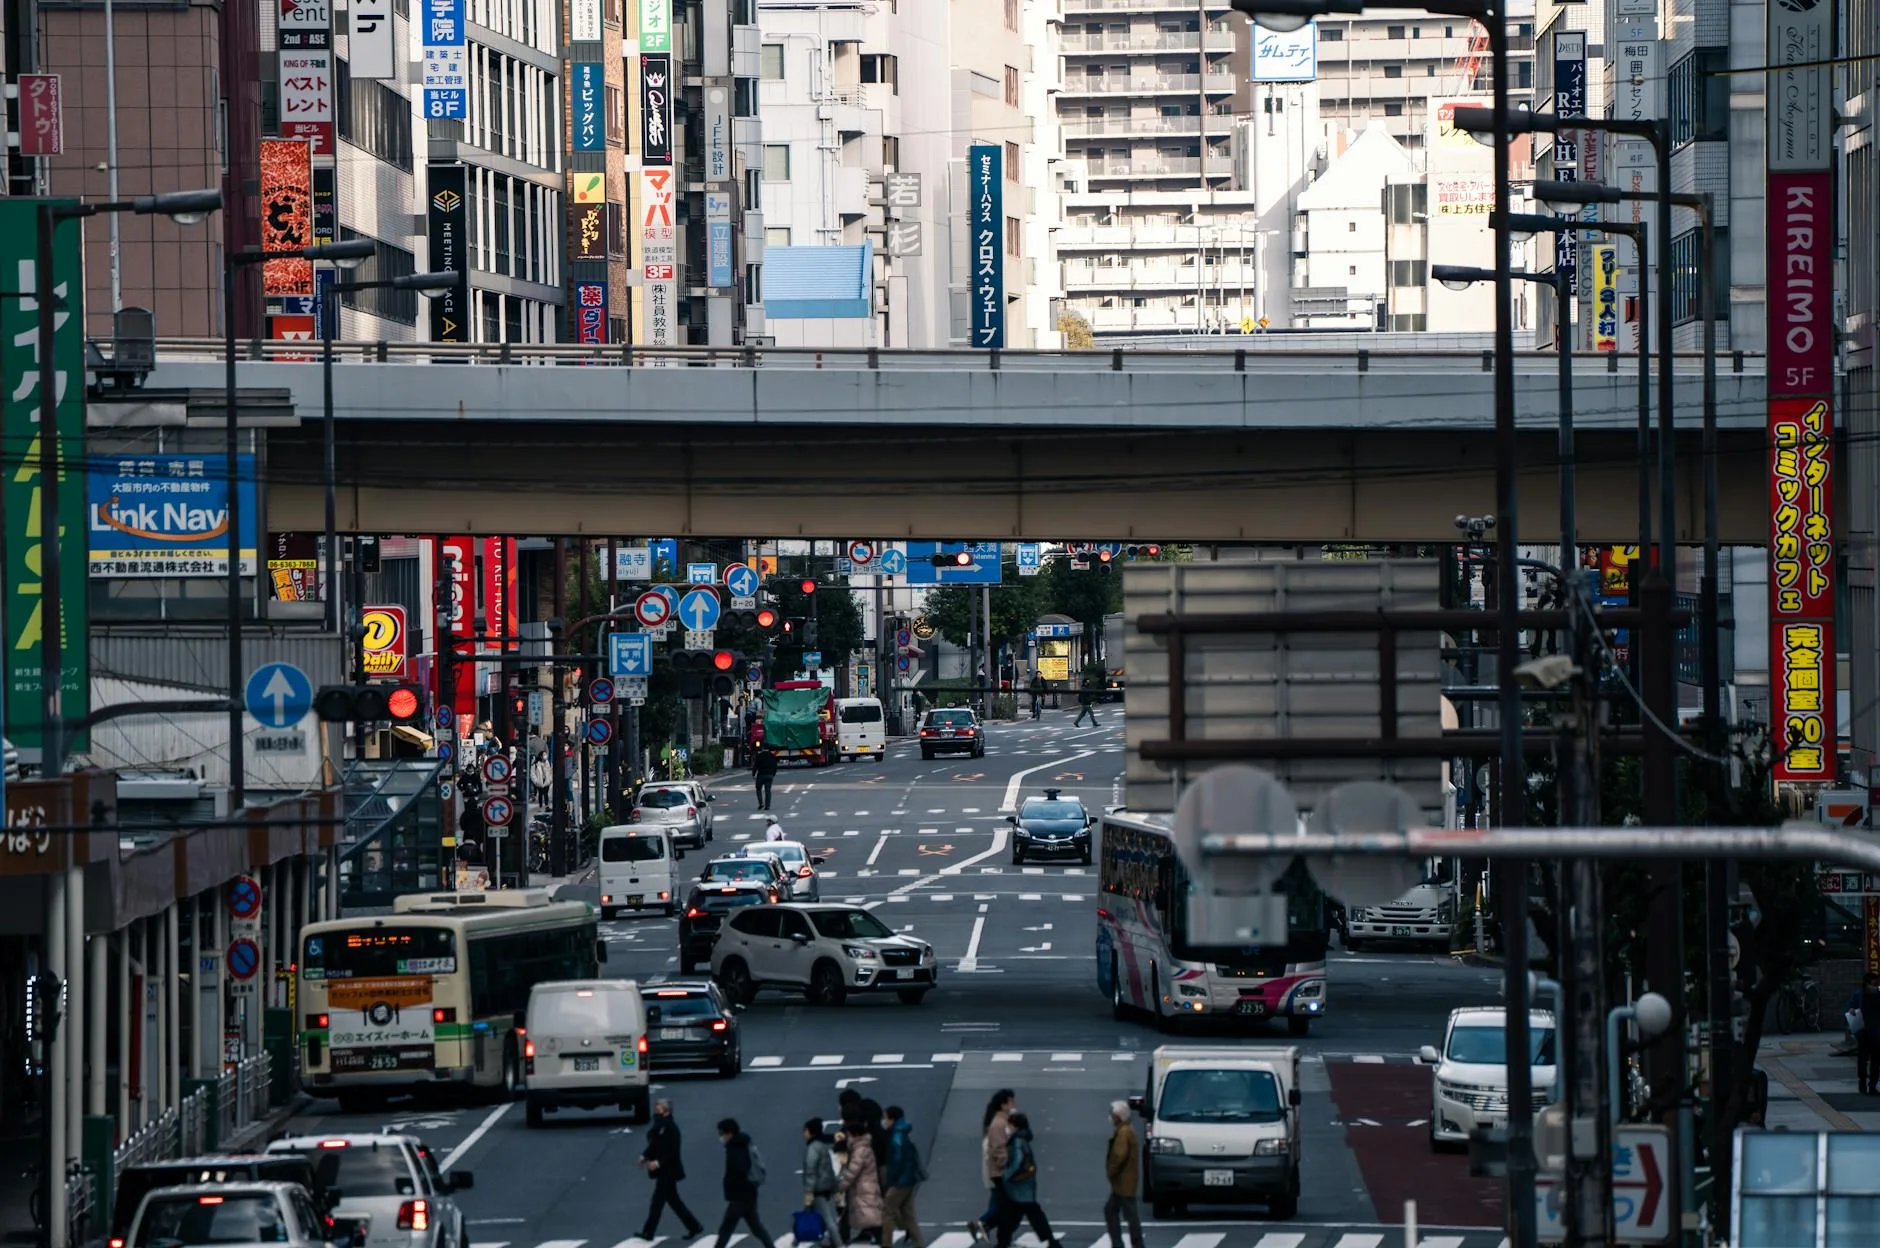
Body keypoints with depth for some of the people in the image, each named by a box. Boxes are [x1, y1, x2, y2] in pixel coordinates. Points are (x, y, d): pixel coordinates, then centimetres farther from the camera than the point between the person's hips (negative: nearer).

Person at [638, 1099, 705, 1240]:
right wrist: (645, 1156, 2)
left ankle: (648, 1232, 2)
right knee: (672, 1199, 14)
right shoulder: (659, 1126, 9)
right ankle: (694, 1226, 20)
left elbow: (672, 1151, -22)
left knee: (658, 1200, -3)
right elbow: (654, 1145, 16)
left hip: (668, 1171, -10)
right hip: (663, 1170, 10)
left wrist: (659, 1162, -30)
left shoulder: (671, 1129, -18)